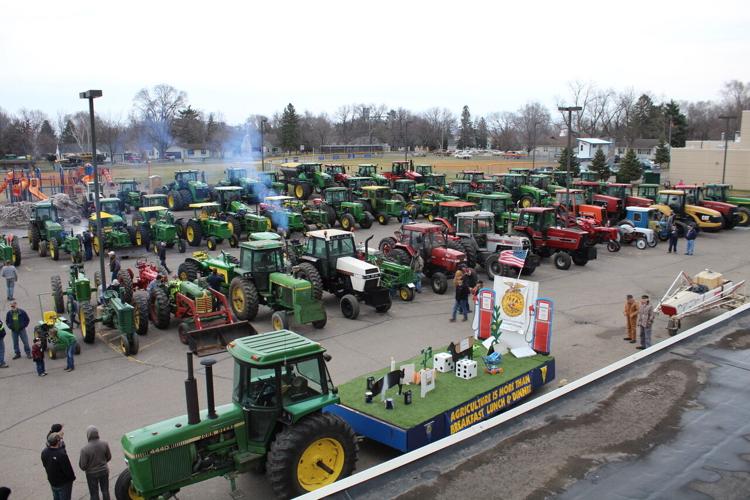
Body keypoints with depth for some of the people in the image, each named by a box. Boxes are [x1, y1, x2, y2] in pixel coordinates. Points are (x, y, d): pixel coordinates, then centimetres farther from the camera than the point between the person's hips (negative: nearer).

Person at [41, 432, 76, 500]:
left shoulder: (44, 452, -10)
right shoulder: (61, 454, -33)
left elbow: (45, 465, 5)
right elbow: (68, 469, -25)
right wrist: (72, 477, -6)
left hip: (52, 482, 7)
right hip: (63, 483, -7)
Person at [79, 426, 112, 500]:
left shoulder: (85, 449, -28)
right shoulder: (104, 443, -17)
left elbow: (82, 466, -19)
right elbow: (109, 457, -2)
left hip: (92, 474, -3)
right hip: (104, 471, 3)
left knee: (94, 494, 16)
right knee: (105, 491, 22)